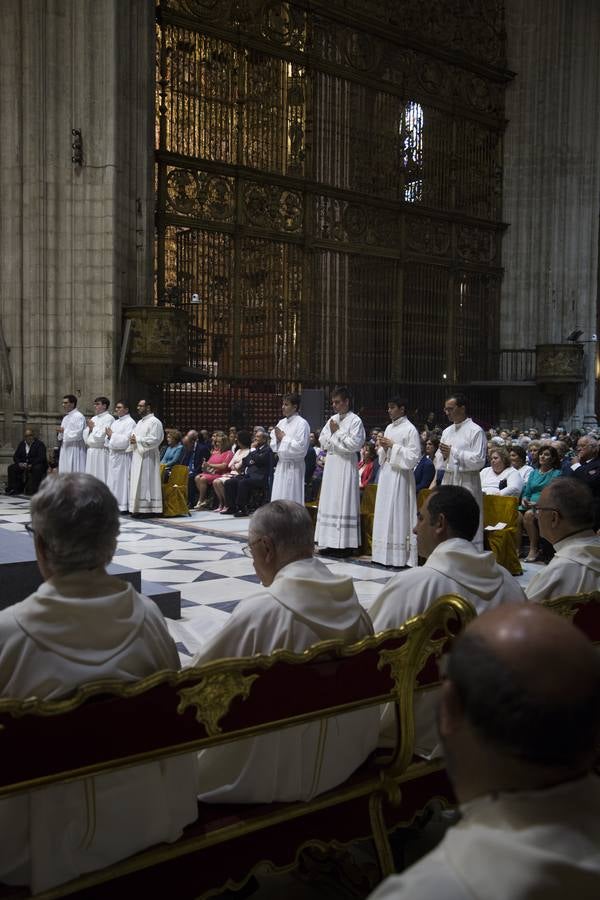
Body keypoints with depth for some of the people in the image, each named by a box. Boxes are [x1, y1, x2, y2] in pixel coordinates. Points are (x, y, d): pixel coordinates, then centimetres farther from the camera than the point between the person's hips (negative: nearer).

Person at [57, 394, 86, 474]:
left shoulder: (79, 417, -10)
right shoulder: (65, 418, 17)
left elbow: (78, 434, -18)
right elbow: (61, 436, 21)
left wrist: (64, 431, -10)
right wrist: (60, 432, -1)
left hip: (75, 451, -9)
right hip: (65, 450, 9)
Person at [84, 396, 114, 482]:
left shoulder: (109, 418, -8)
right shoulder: (93, 418, 17)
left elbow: (101, 435, -16)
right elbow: (85, 435, 16)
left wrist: (93, 427, -3)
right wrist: (89, 428, -3)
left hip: (101, 452, -8)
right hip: (91, 452, 8)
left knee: (100, 477, -7)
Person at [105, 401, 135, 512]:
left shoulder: (130, 422, -8)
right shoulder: (115, 422, 18)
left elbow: (125, 440, -18)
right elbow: (109, 439, 21)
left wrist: (112, 435, -9)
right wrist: (109, 436, -1)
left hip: (122, 456, -8)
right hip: (113, 454, 8)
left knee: (121, 480, -6)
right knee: (112, 480, 8)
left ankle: (123, 506, -2)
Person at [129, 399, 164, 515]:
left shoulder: (154, 422, -8)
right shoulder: (140, 422, 20)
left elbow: (155, 440, -18)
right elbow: (135, 436, 26)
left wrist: (138, 440, -16)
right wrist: (132, 440, 3)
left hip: (147, 457, -9)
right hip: (137, 457, 9)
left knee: (146, 482, -9)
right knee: (137, 483, 7)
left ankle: (147, 509, -6)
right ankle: (138, 509, 10)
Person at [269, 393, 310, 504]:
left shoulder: (302, 423, -11)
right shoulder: (281, 422, 12)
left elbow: (301, 446, -19)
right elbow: (273, 445, 17)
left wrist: (284, 438, -11)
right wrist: (277, 438, -5)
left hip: (294, 466, -7)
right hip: (281, 465, 7)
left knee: (290, 499, -4)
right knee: (278, 498, 10)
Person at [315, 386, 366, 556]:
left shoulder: (355, 421, -7)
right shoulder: (333, 419, 13)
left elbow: (355, 444, -17)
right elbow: (322, 441, 13)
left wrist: (338, 432, -11)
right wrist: (332, 433, -5)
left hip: (346, 465, -7)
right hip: (331, 464, 7)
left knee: (343, 502, -6)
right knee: (329, 502, 8)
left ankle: (345, 544, -1)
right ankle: (331, 543, 14)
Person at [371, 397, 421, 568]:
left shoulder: (410, 429, -8)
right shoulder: (389, 428, 14)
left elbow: (413, 456, -14)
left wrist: (393, 445, -15)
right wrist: (382, 447, -2)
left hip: (400, 475, -8)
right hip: (386, 473, 8)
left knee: (397, 514, -6)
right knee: (384, 513, 8)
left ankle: (399, 556, -1)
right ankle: (385, 554, 15)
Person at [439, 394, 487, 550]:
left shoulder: (476, 431, -7)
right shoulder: (447, 432, 15)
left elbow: (479, 460, -15)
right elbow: (439, 462, 21)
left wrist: (453, 452, -12)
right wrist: (443, 455, -2)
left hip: (467, 482, -7)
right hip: (448, 480, 7)